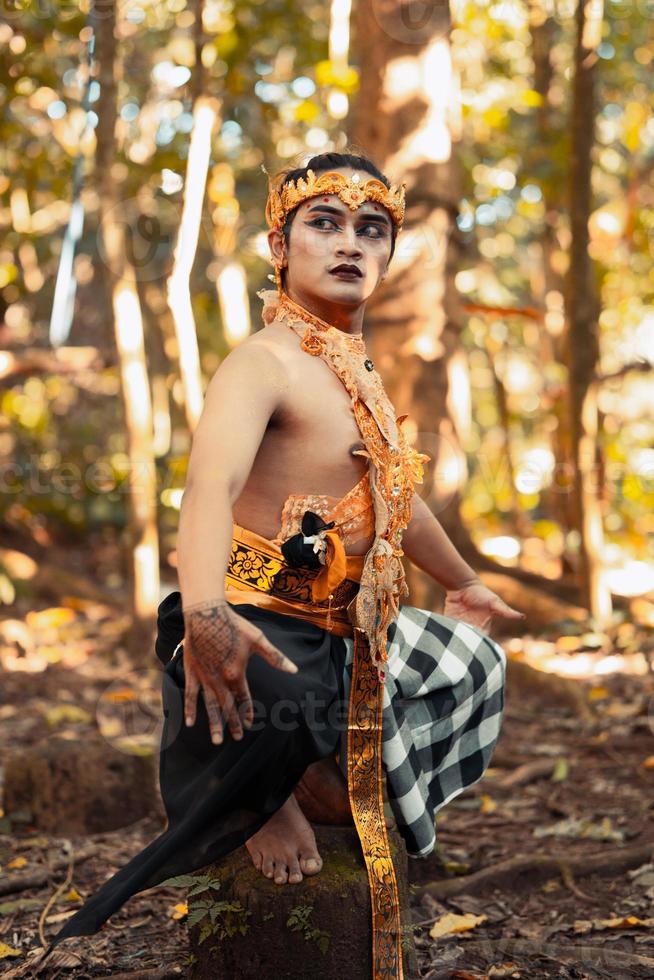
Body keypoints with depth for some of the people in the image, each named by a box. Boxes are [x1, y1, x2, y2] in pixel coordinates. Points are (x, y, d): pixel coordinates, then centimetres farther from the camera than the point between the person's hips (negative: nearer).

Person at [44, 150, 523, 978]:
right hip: (254, 630, -10)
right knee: (272, 715, -42)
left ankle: (295, 789, 20)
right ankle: (262, 798, -3)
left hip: (345, 632, 10)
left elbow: (392, 500, 30)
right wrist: (204, 612, -56)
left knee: (471, 661, 27)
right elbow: (211, 484, -37)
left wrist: (463, 583, 43)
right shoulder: (264, 363, -17)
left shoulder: (355, 373, 14)